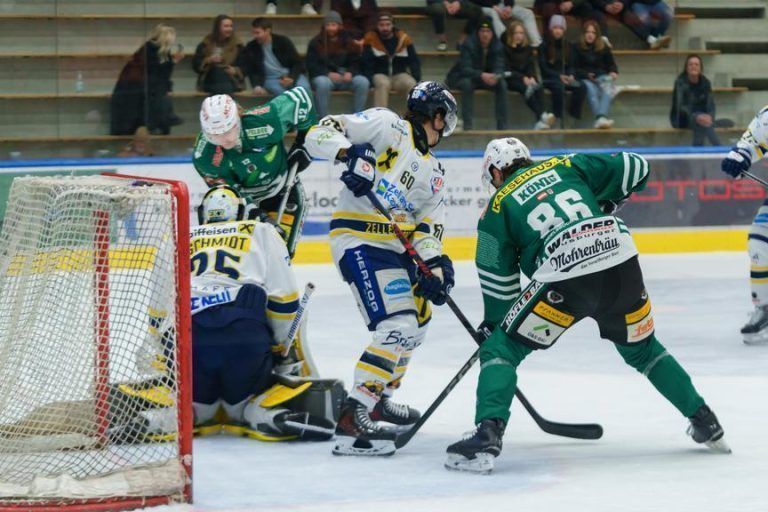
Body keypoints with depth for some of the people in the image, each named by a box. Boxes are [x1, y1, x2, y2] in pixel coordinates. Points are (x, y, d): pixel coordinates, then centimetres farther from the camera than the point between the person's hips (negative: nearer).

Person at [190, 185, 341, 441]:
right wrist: (283, 347, 23)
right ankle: (266, 413, -16)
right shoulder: (261, 233, 20)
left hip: (187, 335, 2)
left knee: (199, 406, 23)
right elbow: (284, 298, 12)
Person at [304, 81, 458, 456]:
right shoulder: (386, 126, -4)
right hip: (359, 242, -10)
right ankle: (352, 419, -25)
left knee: (417, 321, 23)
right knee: (397, 326, -21)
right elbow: (321, 134, -10)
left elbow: (428, 225, 10)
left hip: (394, 247, 10)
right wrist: (350, 153, -30)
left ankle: (379, 399, 41)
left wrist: (435, 265, -8)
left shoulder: (432, 172, 19)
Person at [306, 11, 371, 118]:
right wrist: (328, 74, -20)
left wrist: (350, 72, -14)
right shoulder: (316, 43, 3)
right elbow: (311, 65, -3)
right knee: (323, 83, -38)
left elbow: (355, 62, 10)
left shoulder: (348, 42, 11)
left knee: (363, 82, -25)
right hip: (324, 76, -2)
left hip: (345, 76, 3)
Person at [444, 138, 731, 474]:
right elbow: (635, 169, 19)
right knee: (642, 349, 29)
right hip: (621, 260, 4)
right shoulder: (566, 166, 23)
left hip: (564, 278, -4)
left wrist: (494, 325, 29)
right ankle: (705, 422, 31)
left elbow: (498, 282, 15)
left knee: (501, 349, 8)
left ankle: (487, 436, -11)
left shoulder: (498, 207, 16)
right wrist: (606, 204, 35)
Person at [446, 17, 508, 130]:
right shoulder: (468, 44, -23)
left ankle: (502, 126, -18)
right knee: (467, 83, -37)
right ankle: (468, 125, -36)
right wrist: (481, 75, -49)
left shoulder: (497, 46, -10)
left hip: (486, 77, 4)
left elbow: (499, 67, -15)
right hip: (462, 77, -4)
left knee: (502, 84, -22)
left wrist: (495, 76, -40)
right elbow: (465, 69, -31)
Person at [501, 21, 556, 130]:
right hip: (510, 80, -4)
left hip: (527, 79, 4)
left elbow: (531, 67, 9)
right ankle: (541, 116, -49)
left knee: (538, 87, -29)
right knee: (525, 88, -34)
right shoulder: (505, 49, -1)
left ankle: (540, 122, -45)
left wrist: (532, 78, -14)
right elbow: (507, 70, -8)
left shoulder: (528, 49, 15)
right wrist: (523, 78, -20)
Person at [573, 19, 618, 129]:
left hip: (602, 76, 2)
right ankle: (600, 118, -56)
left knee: (608, 89, -34)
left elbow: (611, 64, 22)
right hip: (585, 79, -2)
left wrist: (613, 72, -2)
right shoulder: (577, 48, 8)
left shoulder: (604, 48, 18)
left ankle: (600, 118, -57)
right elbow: (574, 68, 3)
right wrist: (587, 75, -14)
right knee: (592, 90, -37)